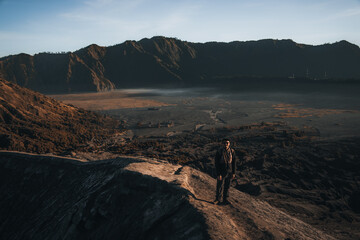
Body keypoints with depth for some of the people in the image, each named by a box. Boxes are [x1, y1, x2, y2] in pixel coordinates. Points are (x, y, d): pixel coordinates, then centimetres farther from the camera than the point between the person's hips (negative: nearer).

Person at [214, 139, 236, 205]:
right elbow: (217, 164, -10)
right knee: (219, 187, 5)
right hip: (221, 172, -2)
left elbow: (234, 162, 5)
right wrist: (218, 174, -13)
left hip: (229, 172, 3)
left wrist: (233, 173, 3)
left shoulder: (232, 151, -2)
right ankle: (217, 199, 24)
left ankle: (225, 199, 27)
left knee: (227, 187, 12)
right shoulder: (219, 152, -12)